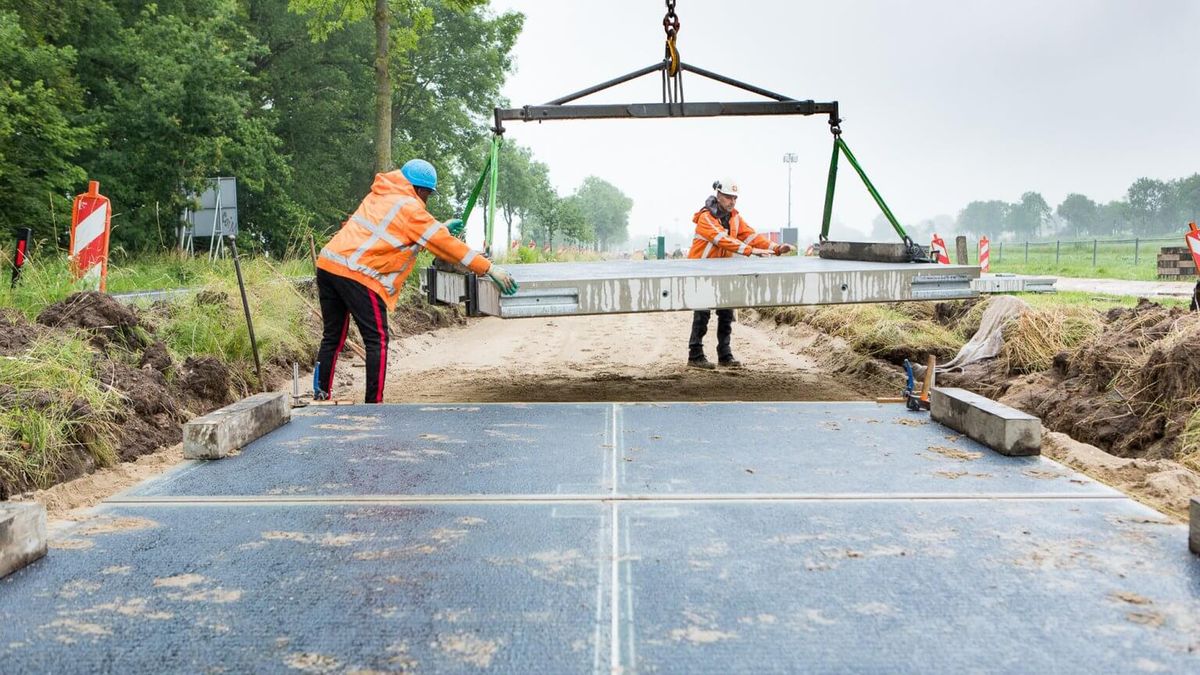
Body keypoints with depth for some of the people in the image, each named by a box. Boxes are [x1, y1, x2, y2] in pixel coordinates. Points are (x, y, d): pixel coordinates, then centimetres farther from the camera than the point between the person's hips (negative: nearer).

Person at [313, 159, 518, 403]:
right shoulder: (410, 208, -4)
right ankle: (374, 403, -2)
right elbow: (445, 244, -7)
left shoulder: (378, 196, 20)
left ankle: (320, 396, 18)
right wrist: (490, 269, -5)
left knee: (333, 337, 16)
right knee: (377, 341, -1)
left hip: (327, 263, 9)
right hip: (356, 275, -8)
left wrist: (440, 228, 33)